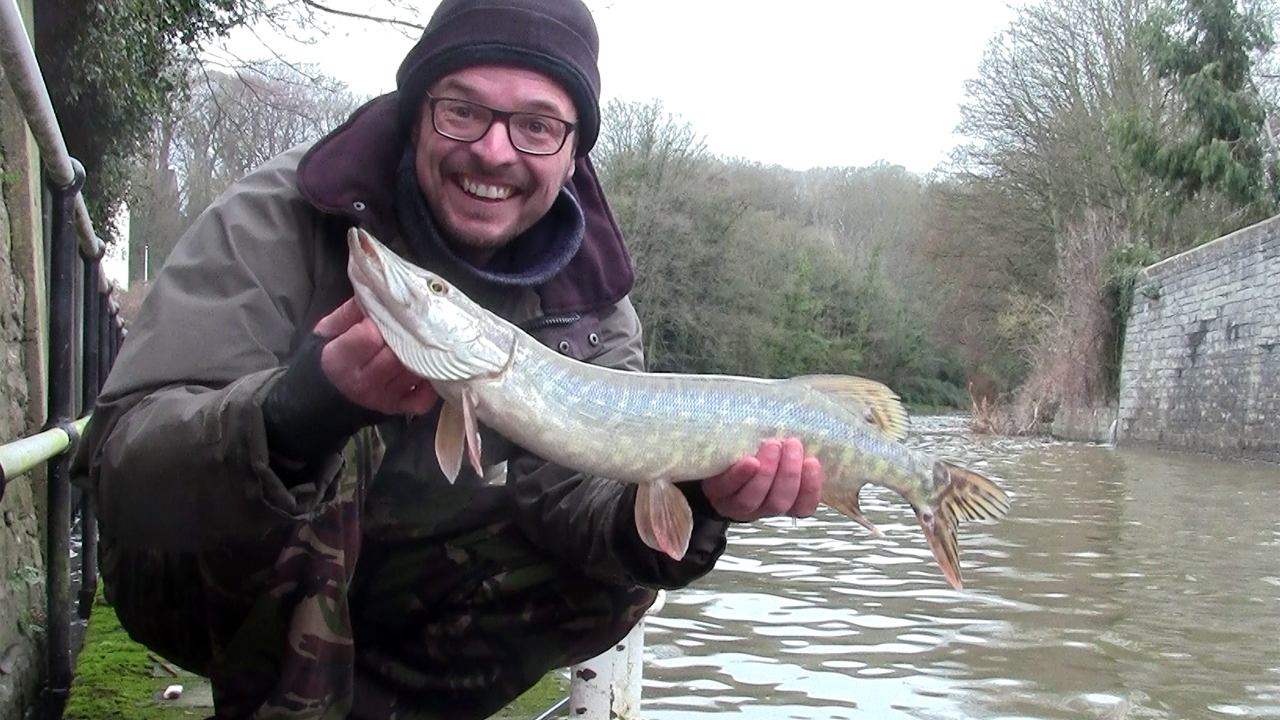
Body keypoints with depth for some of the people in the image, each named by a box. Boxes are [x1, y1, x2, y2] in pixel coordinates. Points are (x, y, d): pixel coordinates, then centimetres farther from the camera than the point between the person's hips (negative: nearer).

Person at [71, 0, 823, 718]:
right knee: (316, 456, -32)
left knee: (617, 577, -10)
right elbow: (122, 462, -30)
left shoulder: (585, 288, -7)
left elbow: (577, 494, -14)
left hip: (403, 594, 5)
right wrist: (291, 413, -50)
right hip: (201, 578, -4)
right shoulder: (277, 221, -21)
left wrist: (692, 502, -36)